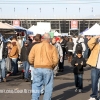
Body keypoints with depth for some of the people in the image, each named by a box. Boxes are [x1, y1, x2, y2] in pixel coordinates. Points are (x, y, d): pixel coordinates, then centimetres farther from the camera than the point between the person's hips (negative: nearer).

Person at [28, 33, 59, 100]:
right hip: (48, 69, -2)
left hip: (37, 68, 2)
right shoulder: (53, 48, -1)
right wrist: (53, 66, 13)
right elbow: (55, 60, -5)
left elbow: (30, 58, 2)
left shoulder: (35, 46, 4)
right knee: (48, 86, 10)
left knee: (36, 86, 11)